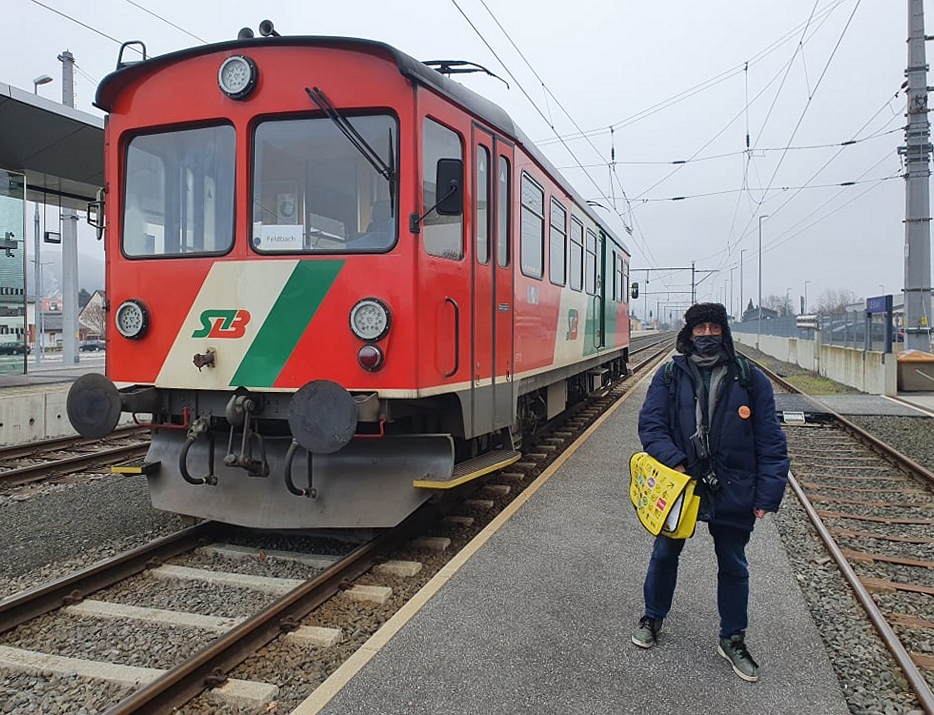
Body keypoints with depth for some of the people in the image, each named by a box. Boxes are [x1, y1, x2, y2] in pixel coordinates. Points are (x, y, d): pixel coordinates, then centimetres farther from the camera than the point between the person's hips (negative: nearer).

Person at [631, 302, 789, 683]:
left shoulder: (750, 379, -4)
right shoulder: (669, 375, -2)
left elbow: (770, 442, -3)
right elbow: (650, 423, -5)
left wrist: (767, 495, -9)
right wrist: (674, 461, -20)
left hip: (732, 491, 0)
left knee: (733, 566, 14)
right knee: (665, 553, 16)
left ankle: (732, 639, 34)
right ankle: (652, 618, 39)